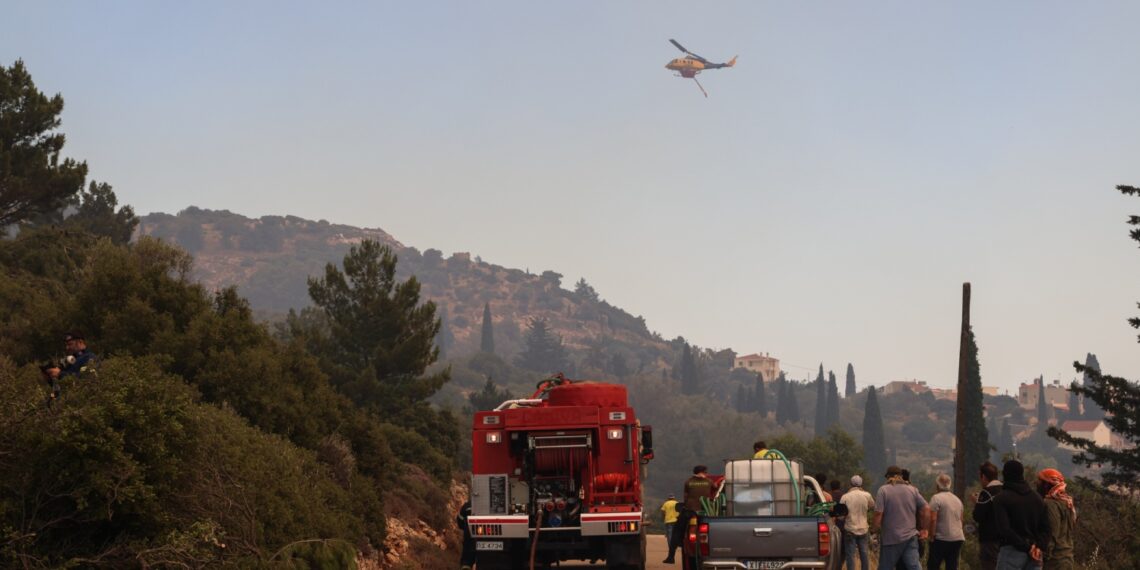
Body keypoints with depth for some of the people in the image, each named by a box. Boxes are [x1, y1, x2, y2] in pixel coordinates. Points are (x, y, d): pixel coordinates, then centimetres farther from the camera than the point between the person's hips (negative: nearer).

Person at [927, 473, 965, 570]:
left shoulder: (936, 498, -8)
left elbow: (933, 519, -17)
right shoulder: (957, 499, 15)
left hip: (942, 539, -7)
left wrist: (932, 535, -10)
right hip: (958, 539, 7)